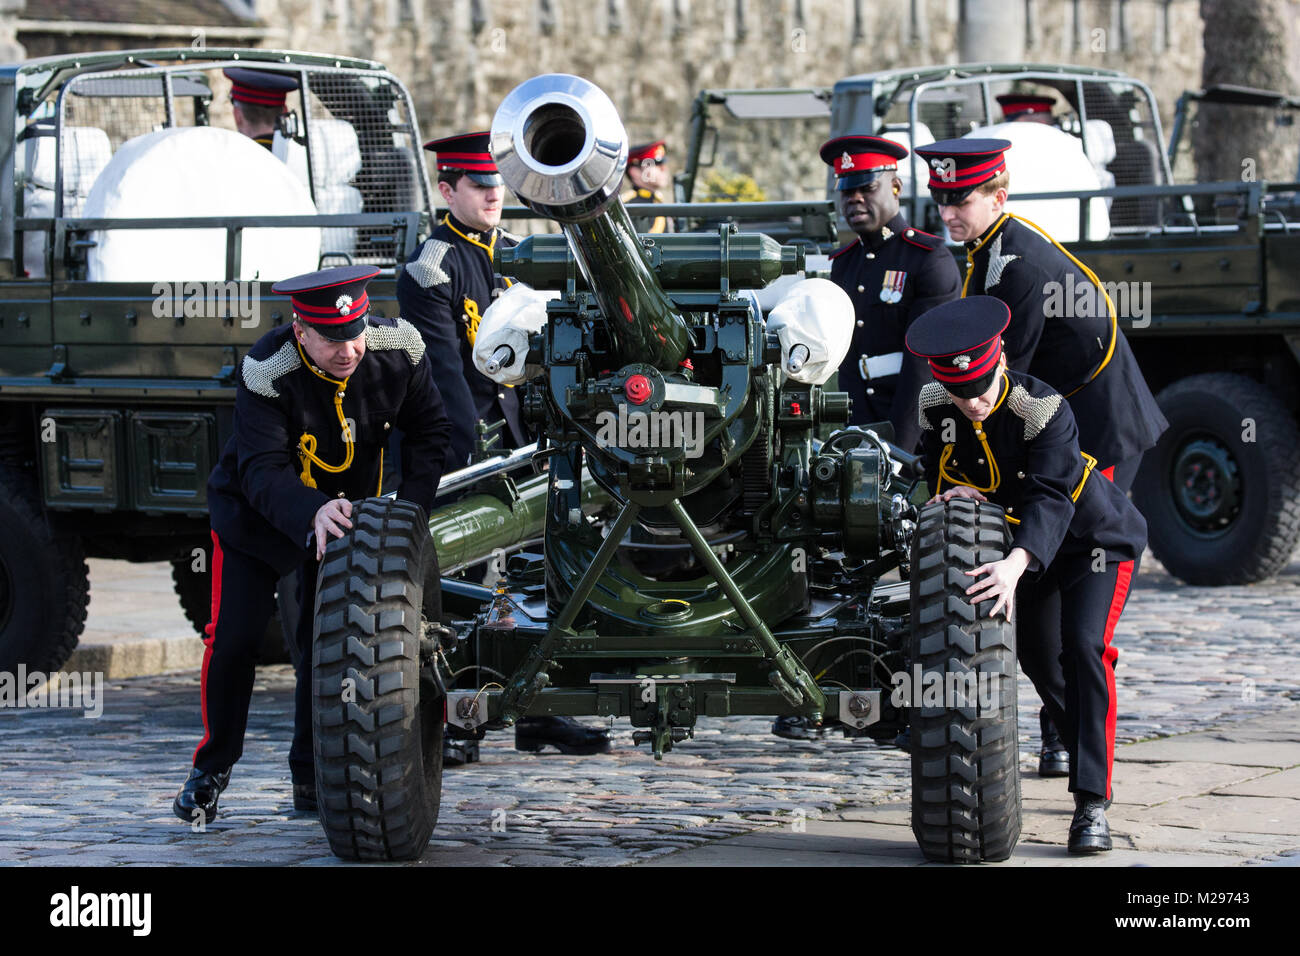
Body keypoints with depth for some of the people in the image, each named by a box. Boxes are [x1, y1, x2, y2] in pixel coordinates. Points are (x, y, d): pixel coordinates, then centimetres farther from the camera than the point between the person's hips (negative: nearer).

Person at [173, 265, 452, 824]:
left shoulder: (398, 350, -22)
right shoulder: (266, 372, -33)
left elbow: (429, 430, -7)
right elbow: (262, 470, -37)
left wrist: (414, 506, -18)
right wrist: (313, 512, -56)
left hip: (344, 511, 3)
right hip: (257, 510, -3)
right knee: (233, 637, -7)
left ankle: (312, 777, 12)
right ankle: (211, 769, 11)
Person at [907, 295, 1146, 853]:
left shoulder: (1044, 409, -35)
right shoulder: (936, 407, -17)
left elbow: (1051, 498, -45)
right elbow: (937, 468, 0)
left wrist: (1015, 565, -61)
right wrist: (953, 490, -25)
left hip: (1099, 539, -7)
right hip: (1031, 544, 7)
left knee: (1084, 646, -24)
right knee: (1038, 658, 13)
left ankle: (1092, 803, -26)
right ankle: (1092, 763, 38)